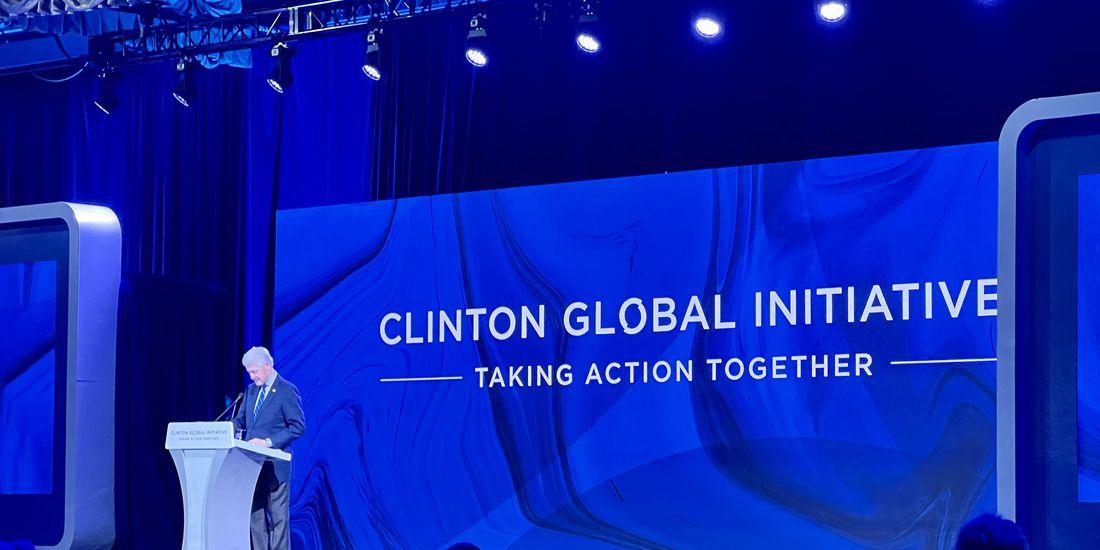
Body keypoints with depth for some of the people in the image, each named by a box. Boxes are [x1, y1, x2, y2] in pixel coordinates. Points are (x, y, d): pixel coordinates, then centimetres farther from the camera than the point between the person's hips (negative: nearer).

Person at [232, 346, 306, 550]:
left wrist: (269, 442, -20)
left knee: (278, 517, -4)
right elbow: (240, 421, 19)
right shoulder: (251, 390, 15)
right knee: (256, 516, 7)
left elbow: (298, 427, -12)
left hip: (275, 465, -7)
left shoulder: (287, 391, -8)